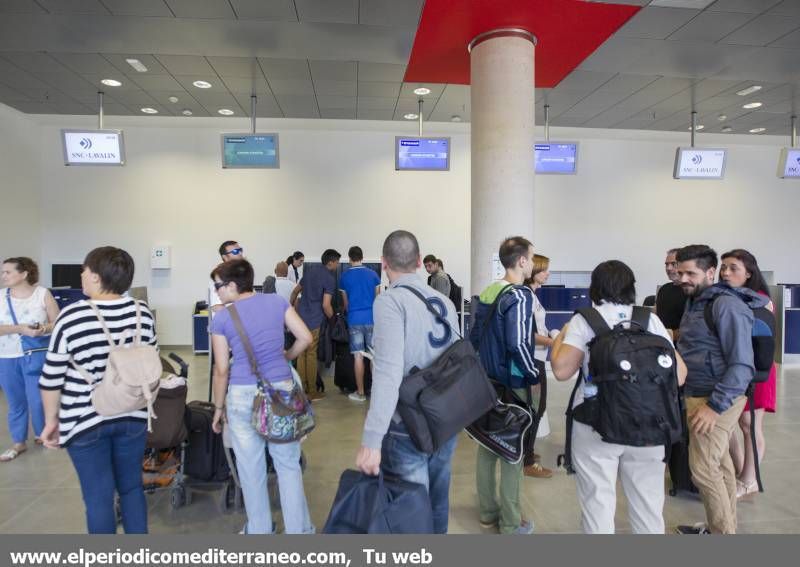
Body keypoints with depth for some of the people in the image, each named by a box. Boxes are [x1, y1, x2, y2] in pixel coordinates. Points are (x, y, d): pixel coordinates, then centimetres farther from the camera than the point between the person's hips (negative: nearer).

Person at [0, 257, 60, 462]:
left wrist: (44, 328, -21)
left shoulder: (43, 293, -4)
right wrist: (19, 329, -21)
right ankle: (19, 442, 26)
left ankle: (41, 434, 27)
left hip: (36, 356, -2)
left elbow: (57, 322, -1)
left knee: (37, 399, 2)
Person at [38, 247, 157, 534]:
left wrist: (51, 420, 4)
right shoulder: (143, 313, -3)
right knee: (132, 487, 18)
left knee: (98, 496, 9)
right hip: (133, 416, 4)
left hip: (85, 420, -4)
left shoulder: (72, 317, -15)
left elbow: (52, 377, -9)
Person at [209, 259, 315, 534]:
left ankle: (260, 532, 28)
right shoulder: (277, 301, 1)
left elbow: (222, 370, -3)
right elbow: (305, 338, 0)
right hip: (282, 390, 2)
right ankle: (299, 530, 22)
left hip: (243, 396, -2)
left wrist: (219, 407, 10)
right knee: (289, 464, 13)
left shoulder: (222, 319, -5)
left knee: (251, 469, 14)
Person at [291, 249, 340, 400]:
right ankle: (312, 392, 8)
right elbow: (326, 305, -19)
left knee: (302, 353, 13)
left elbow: (295, 291, 20)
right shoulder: (329, 279, -11)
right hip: (315, 321, -7)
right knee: (312, 355, 0)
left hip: (301, 318, 7)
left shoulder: (310, 272, 13)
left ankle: (302, 388, 22)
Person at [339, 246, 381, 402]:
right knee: (374, 356, 8)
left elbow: (345, 302, 10)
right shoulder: (372, 274, 2)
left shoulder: (345, 277, 1)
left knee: (358, 356, 2)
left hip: (354, 319, -1)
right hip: (372, 318, 1)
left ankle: (360, 392, 7)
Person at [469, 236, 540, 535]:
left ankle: (488, 511, 28)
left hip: (487, 380, 8)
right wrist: (535, 375, -11)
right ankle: (511, 521, 15)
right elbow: (518, 343, -24)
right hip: (513, 384, -8)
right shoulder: (519, 295, -17)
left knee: (488, 443, 15)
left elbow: (474, 336, 11)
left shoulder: (487, 292, 7)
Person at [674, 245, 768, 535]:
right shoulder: (695, 301, 10)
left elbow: (742, 364, -21)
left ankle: (723, 534, 12)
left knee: (703, 469, -3)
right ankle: (723, 526, 29)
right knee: (720, 464, 17)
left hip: (716, 399, -8)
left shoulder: (726, 305, -17)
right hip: (698, 395, 8)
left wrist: (715, 406, -23)